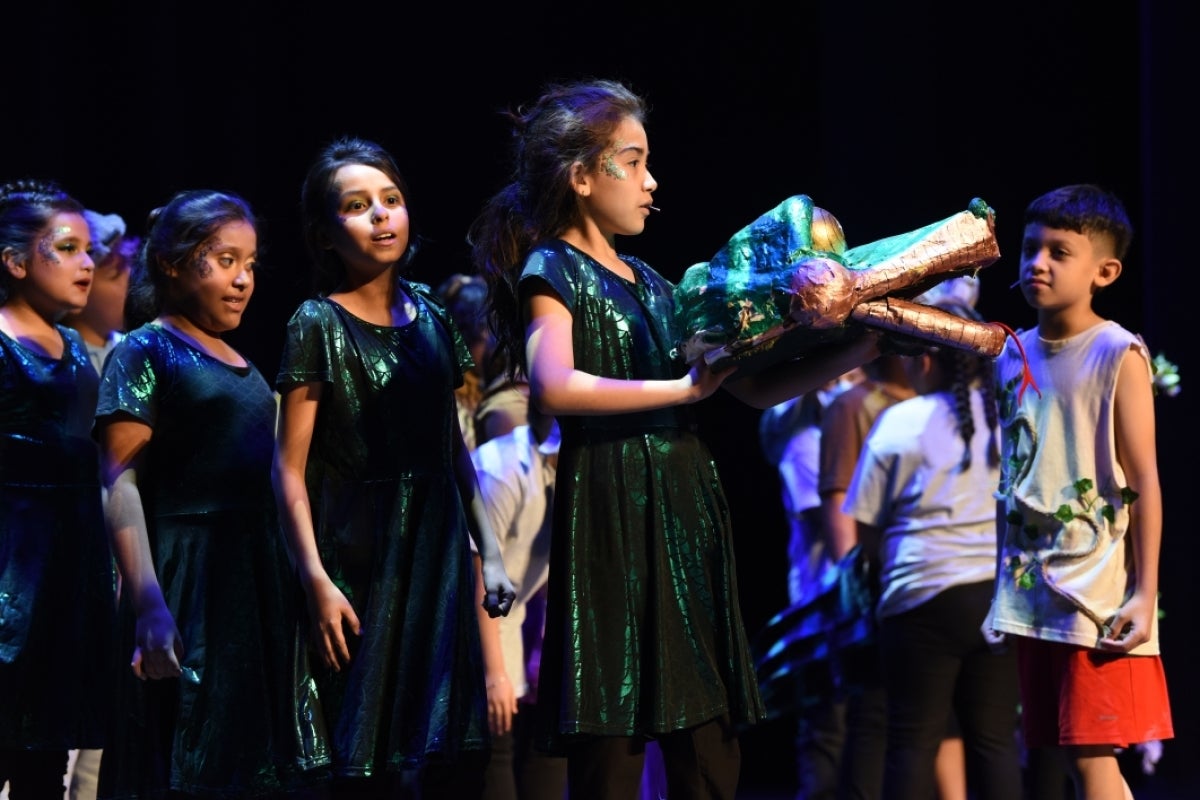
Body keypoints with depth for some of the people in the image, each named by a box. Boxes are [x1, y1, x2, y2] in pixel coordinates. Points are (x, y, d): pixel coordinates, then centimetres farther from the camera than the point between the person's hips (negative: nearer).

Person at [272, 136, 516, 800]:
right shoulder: (317, 325, -3)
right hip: (358, 553, -4)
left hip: (437, 546, 4)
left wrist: (489, 551, 10)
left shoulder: (430, 317, 11)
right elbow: (291, 468, -7)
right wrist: (317, 581, -15)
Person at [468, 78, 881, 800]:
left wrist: (854, 355, 8)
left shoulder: (650, 283, 21)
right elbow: (556, 386, -21)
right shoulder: (552, 270, -1)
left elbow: (757, 387, 20)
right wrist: (681, 389, -16)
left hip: (688, 517, 8)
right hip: (611, 520, -8)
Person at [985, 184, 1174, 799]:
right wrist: (1002, 586, 14)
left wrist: (1145, 594, -14)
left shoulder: (1118, 356, -7)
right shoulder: (1013, 356, 11)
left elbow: (1144, 482, -9)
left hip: (1098, 598, -6)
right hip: (1032, 592, 6)